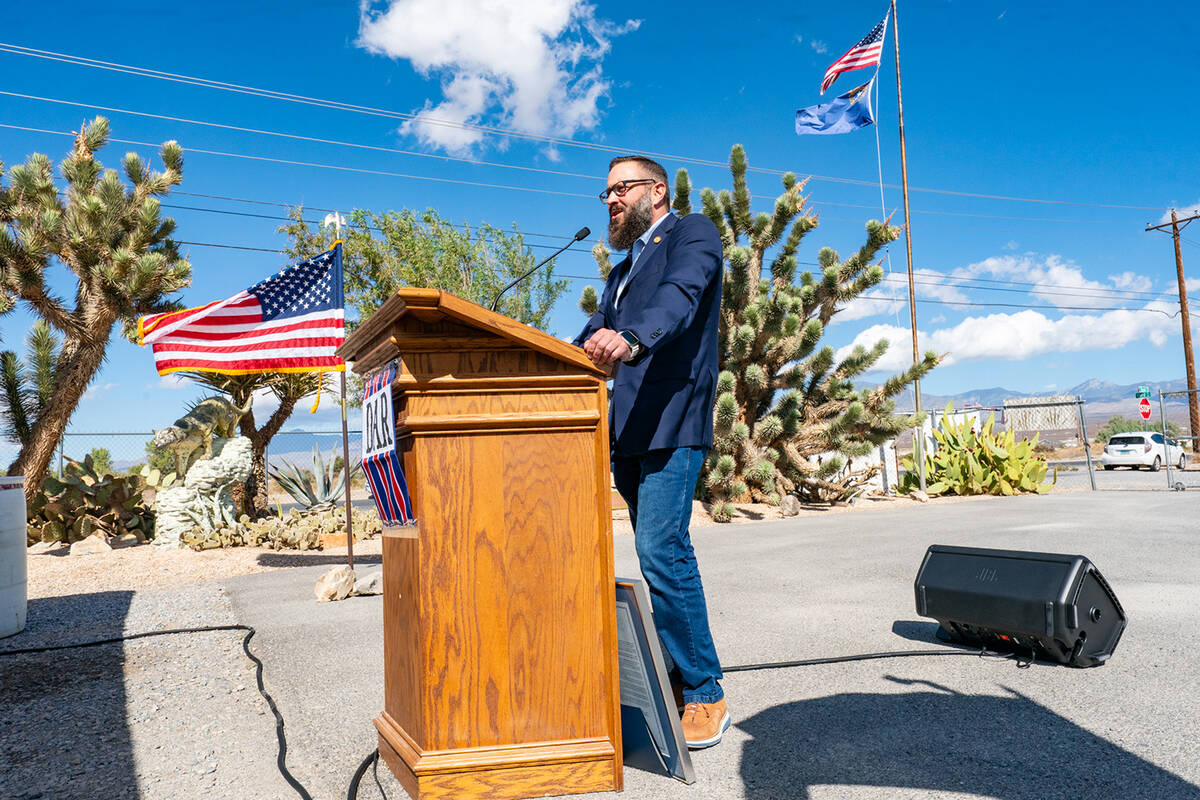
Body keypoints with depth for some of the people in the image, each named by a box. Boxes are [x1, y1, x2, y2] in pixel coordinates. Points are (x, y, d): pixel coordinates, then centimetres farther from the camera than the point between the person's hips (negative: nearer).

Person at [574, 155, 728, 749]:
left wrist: (630, 337, -36)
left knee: (662, 552, -15)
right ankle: (673, 679, 19)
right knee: (660, 555, 10)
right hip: (625, 429, 8)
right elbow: (593, 338, 22)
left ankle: (704, 695, -4)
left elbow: (680, 295, -17)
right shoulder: (622, 272, 29)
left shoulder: (693, 233, 4)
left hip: (671, 421, -8)